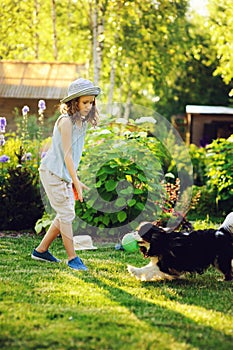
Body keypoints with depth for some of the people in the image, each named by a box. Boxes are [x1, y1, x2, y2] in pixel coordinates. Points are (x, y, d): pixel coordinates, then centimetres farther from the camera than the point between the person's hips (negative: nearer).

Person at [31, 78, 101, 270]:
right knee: (66, 214, -7)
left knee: (66, 215, 11)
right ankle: (72, 258, 0)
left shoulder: (81, 121, 8)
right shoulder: (66, 121, -18)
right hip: (53, 172, -9)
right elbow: (66, 154, -21)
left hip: (65, 174, 9)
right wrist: (76, 181, -23)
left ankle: (41, 250, 22)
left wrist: (75, 179, 14)